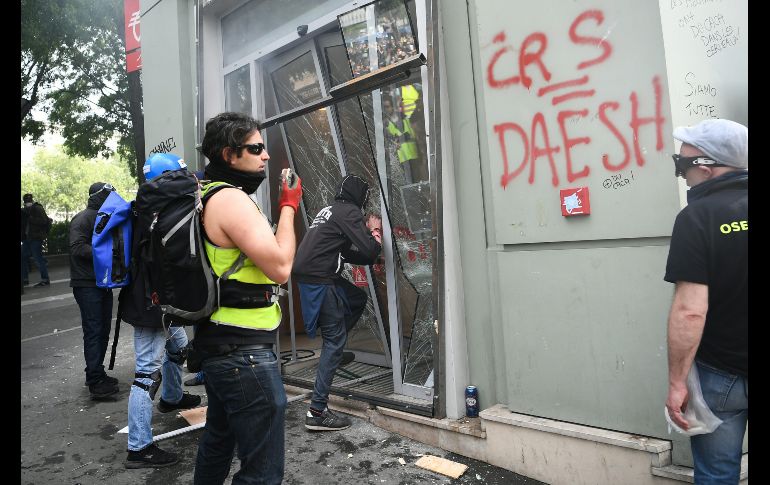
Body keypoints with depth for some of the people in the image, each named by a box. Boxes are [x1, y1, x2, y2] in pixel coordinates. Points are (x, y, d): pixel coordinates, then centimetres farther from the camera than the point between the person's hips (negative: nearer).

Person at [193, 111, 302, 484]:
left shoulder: (208, 195, 13)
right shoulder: (231, 199, -19)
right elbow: (280, 268, -22)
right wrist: (288, 207, -11)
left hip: (219, 348, 11)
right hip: (245, 354, -11)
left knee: (218, 442, 28)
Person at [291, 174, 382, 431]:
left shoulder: (329, 210, 20)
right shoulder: (349, 212, -8)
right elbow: (370, 251, -15)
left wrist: (366, 231, 19)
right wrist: (375, 231, 4)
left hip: (308, 275, 9)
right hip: (318, 280, -9)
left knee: (358, 298, 25)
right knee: (335, 340, -4)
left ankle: (334, 348, 25)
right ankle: (317, 412, -2)